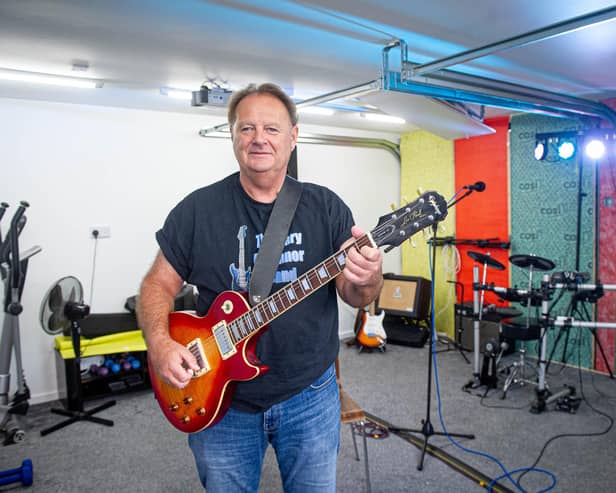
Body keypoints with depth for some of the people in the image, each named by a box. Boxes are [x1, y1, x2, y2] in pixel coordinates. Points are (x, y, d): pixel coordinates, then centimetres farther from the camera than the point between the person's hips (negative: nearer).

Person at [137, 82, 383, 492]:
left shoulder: (326, 207, -4)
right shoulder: (198, 209, -6)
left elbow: (357, 296, -4)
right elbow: (159, 284, 0)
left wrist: (366, 279, -28)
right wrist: (159, 341, -18)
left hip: (311, 395, 1)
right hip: (219, 398, 0)